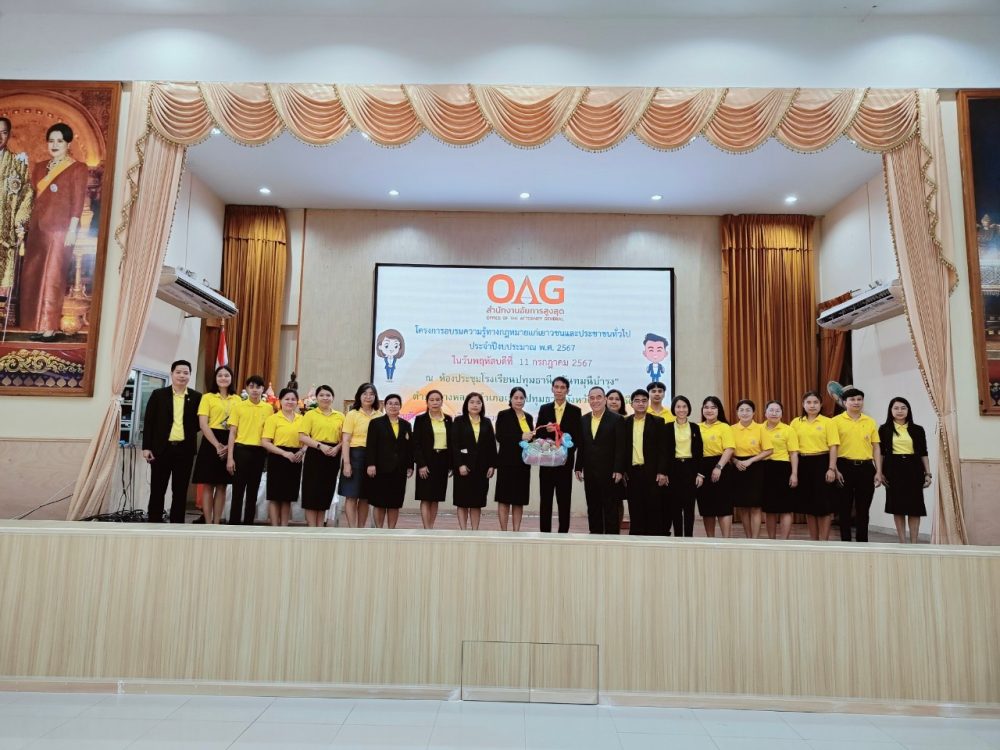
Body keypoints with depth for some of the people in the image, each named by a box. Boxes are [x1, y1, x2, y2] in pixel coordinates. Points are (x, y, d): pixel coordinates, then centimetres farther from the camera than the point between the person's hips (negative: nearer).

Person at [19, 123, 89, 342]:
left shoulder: (78, 168, -3)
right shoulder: (40, 167, 16)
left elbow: (78, 202, -9)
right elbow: (33, 197, 16)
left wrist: (72, 229, -15)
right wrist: (26, 224, 10)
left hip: (60, 229, -7)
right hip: (37, 228, 7)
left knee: (52, 277, -6)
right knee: (32, 275, 7)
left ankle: (50, 327, -2)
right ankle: (37, 323, 16)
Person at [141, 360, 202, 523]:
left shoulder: (196, 397, 5)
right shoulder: (158, 394, 4)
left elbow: (199, 423, 8)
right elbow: (149, 422, 2)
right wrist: (146, 447, -4)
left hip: (185, 450, 1)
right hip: (161, 449, -1)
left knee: (180, 491, 6)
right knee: (157, 490, 5)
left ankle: (177, 524, 14)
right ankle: (154, 523, 14)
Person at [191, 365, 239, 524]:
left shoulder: (237, 399, 9)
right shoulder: (208, 397, 1)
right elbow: (203, 425, -7)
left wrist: (229, 446, -7)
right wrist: (217, 445, -15)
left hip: (230, 446, 3)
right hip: (211, 443, -3)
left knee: (222, 486, 6)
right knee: (208, 485, 0)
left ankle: (217, 523, 12)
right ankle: (208, 523, 5)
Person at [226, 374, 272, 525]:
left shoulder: (269, 408, 6)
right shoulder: (238, 407, 2)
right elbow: (232, 433, 0)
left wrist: (270, 454, 3)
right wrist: (230, 457, -6)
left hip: (259, 452, 2)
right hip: (241, 450, -2)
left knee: (253, 490, 9)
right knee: (238, 490, 1)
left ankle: (249, 523, 17)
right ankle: (233, 524, 8)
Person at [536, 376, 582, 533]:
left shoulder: (575, 411, 2)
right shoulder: (544, 409, 8)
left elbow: (577, 437, -2)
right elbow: (537, 434, 5)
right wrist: (546, 429, -15)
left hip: (565, 461, -1)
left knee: (564, 500, 3)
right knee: (545, 499, 5)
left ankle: (563, 532, 10)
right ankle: (544, 532, 12)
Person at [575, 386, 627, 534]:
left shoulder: (616, 420, -5)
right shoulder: (584, 420, 10)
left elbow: (621, 447, -9)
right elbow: (581, 446, 12)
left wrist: (618, 470, -14)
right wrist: (579, 467, 7)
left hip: (608, 472, -5)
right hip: (590, 472, 5)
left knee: (610, 508, 2)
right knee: (593, 508, 10)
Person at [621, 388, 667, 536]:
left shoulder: (658, 422, 2)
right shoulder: (625, 423, 9)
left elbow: (662, 448, -2)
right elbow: (622, 448, 9)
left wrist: (662, 472, -8)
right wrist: (622, 471, 3)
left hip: (652, 472, -2)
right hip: (632, 472, 2)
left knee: (654, 509, 0)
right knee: (635, 511, 5)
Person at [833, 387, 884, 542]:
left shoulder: (870, 422, 9)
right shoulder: (836, 421, -1)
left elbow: (876, 448, 9)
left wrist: (878, 472, 3)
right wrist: (835, 470, -11)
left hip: (866, 468, 3)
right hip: (845, 467, -3)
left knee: (863, 508, 8)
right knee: (844, 507, 3)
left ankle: (863, 542, 18)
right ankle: (845, 541, 13)